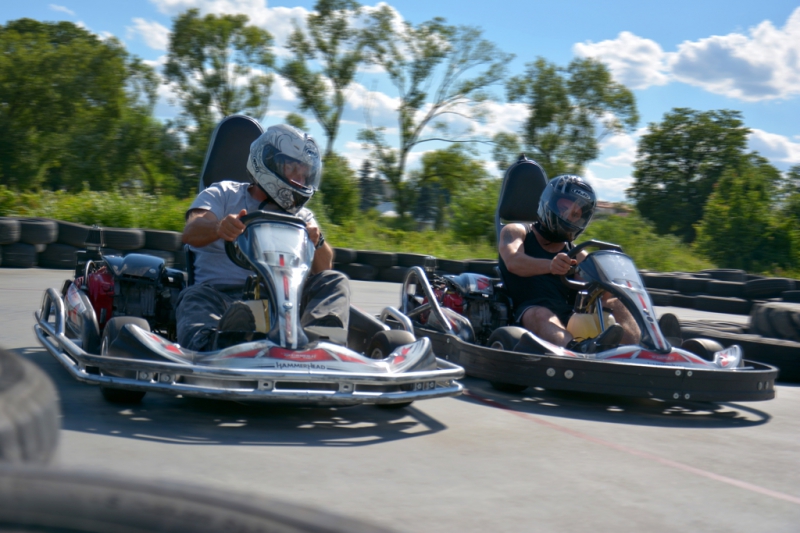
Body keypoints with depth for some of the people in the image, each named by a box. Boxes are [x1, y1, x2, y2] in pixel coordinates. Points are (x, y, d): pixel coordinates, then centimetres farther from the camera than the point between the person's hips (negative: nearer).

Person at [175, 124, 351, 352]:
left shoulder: (301, 217, 23)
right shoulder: (223, 195, 15)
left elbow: (323, 269, 6)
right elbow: (191, 232, -6)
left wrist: (317, 242, -18)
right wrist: (218, 227, -30)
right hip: (221, 294, -2)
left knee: (335, 282, -19)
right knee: (197, 298, -33)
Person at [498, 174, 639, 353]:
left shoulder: (578, 255, 24)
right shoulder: (516, 232, 13)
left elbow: (600, 295, 6)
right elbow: (513, 262, -12)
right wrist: (550, 265, -33)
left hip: (571, 319, 5)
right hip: (527, 316, -4)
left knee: (617, 305, -18)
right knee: (541, 315, -37)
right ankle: (578, 350, -69)